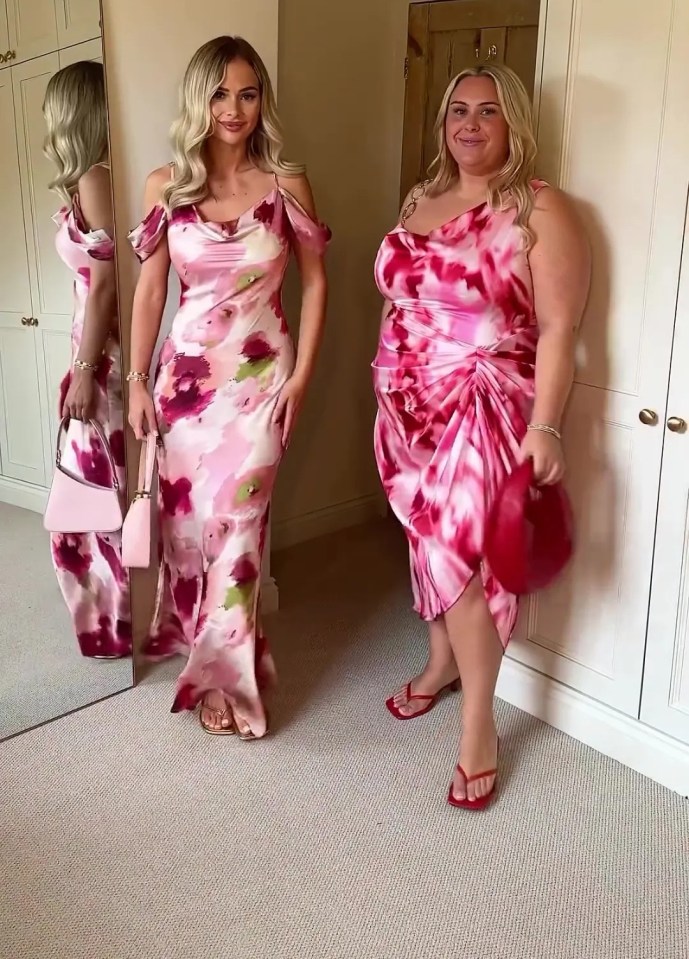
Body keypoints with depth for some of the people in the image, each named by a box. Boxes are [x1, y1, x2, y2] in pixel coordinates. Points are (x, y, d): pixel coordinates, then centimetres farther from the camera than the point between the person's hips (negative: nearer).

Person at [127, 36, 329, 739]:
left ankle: (226, 672, 13)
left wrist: (301, 376, -3)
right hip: (185, 370, 2)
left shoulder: (286, 186, -3)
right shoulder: (165, 186, 0)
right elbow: (150, 289, 4)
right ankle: (207, 654, 30)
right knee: (186, 516, 8)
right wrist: (137, 380, 3)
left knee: (235, 521, -4)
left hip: (260, 375, -2)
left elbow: (315, 283, 2)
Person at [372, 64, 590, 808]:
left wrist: (544, 426, -20)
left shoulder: (540, 210, -9)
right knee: (429, 539, 14)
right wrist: (388, 391, 18)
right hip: (411, 407, 6)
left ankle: (479, 724, 7)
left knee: (461, 552, -8)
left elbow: (557, 329, -14)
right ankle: (442, 662, 36)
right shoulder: (420, 202, 11)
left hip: (484, 411, -6)